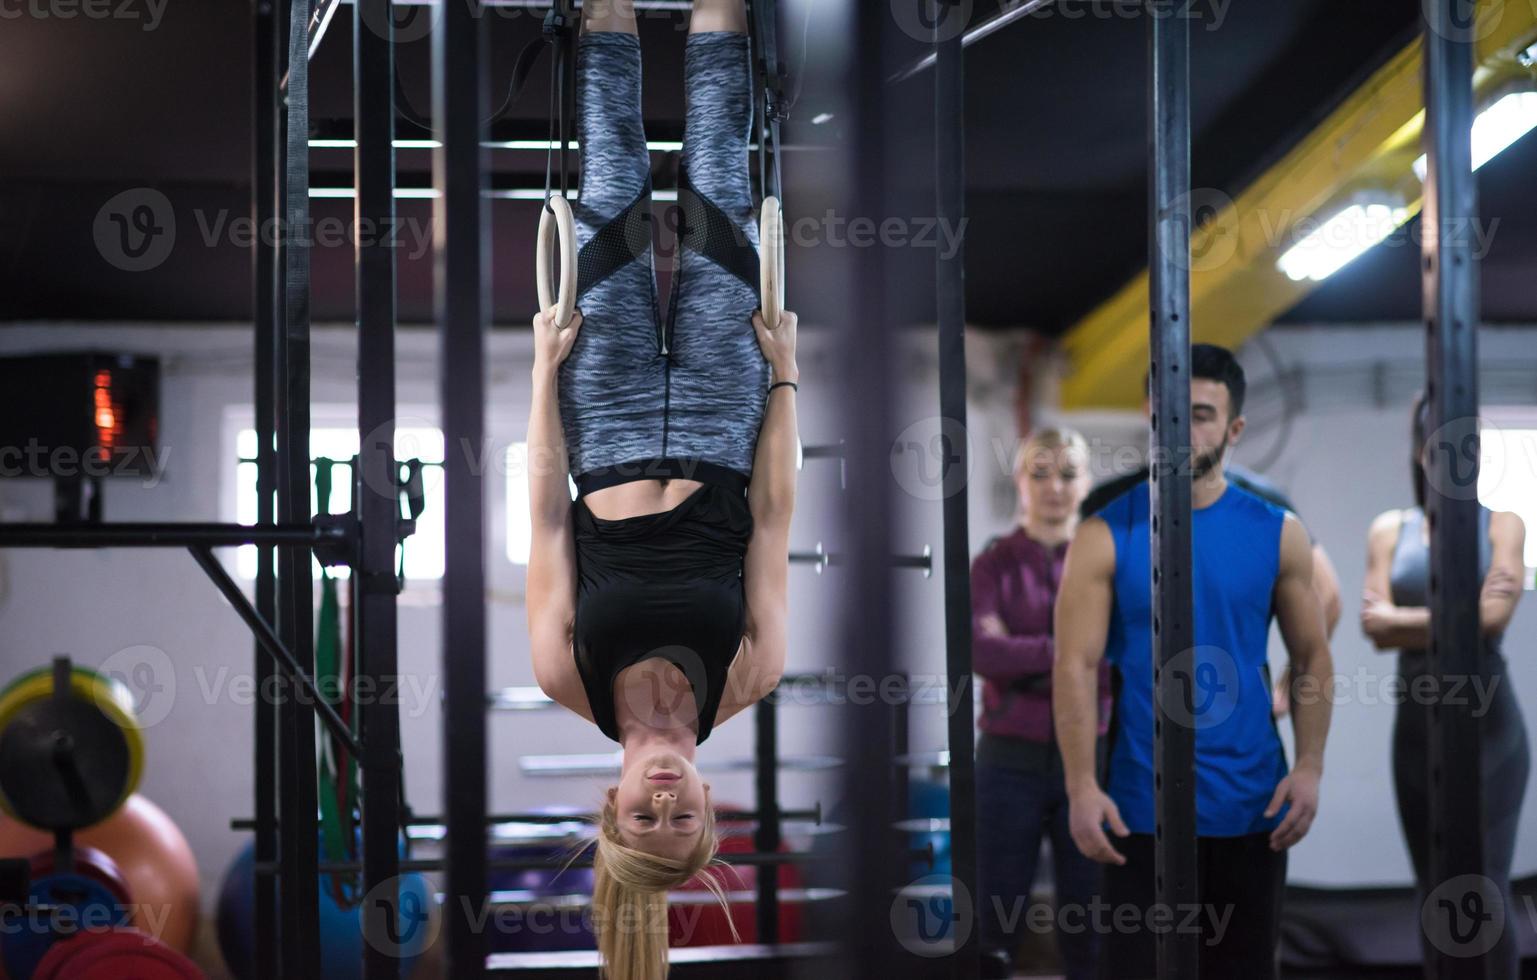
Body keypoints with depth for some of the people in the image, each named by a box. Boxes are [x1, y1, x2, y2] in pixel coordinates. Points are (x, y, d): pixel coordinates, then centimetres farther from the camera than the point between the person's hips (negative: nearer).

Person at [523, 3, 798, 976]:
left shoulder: (574, 679, -23)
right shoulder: (744, 682, -23)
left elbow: (549, 519, -17)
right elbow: (773, 521, -16)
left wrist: (547, 366, -12)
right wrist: (785, 376, -11)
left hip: (616, 451, 0)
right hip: (718, 450, 0)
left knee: (619, 210, 4)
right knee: (714, 207, 2)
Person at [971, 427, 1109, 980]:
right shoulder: (994, 565, 2)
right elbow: (982, 651, -15)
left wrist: (1021, 658, -15)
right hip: (1011, 762, -1)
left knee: (1090, 930, 6)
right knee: (995, 925, 3)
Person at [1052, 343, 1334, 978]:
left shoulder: (1277, 533, 3)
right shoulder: (1105, 536, -4)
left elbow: (1312, 658, 7)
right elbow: (1075, 668, -8)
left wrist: (1310, 767, -6)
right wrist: (1081, 787, -17)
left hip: (1251, 804, 2)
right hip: (1142, 805, -2)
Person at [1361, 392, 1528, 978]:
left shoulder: (1501, 524, 2)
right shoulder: (1390, 530, 7)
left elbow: (1494, 617, -13)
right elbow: (1375, 626, -5)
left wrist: (1407, 619, -6)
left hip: (1486, 722, -3)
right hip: (1418, 723, 3)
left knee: (1486, 890, -10)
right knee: (1434, 892, 8)